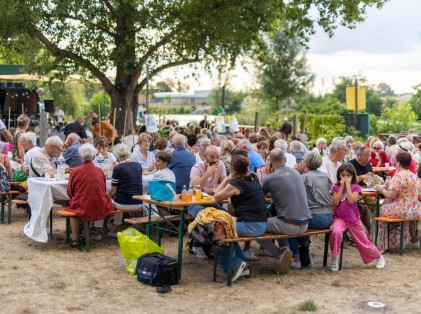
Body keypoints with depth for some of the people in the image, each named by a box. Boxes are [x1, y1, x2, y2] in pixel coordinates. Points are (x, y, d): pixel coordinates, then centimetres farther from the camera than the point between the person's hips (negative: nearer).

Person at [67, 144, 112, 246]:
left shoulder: (75, 171, -9)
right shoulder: (100, 171, -2)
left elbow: (70, 193, 0)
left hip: (81, 208, -2)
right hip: (100, 209, 2)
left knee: (72, 207, 30)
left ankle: (74, 239, 25)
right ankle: (98, 233, 42)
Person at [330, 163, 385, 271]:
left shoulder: (355, 187, 0)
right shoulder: (336, 187, 5)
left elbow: (351, 200, -17)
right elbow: (336, 202, -11)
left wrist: (348, 185, -14)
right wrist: (341, 187, -10)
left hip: (353, 219, 0)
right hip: (339, 218, 0)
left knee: (363, 242, 7)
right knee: (336, 232, -33)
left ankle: (379, 257, 34)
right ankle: (334, 259, -18)